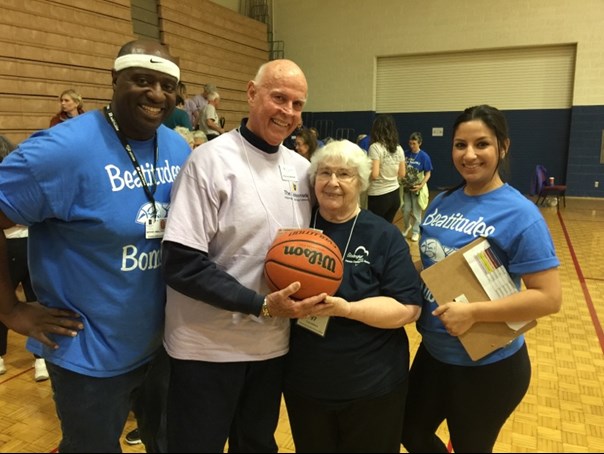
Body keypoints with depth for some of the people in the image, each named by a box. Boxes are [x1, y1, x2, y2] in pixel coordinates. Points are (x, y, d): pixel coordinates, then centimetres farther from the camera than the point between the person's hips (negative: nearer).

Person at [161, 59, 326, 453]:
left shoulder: (302, 168, 4)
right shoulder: (211, 160, -15)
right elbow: (182, 264, -20)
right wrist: (263, 305, -22)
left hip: (273, 346, 6)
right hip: (208, 349, -5)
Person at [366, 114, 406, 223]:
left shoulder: (375, 147, -14)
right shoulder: (399, 148, 5)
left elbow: (374, 174, -20)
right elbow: (402, 174, 10)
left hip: (378, 196, -6)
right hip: (395, 194, 6)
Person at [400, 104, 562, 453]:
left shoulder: (519, 213, -19)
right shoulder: (442, 202, 1)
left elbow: (550, 297, -22)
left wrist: (473, 312, -28)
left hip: (489, 367, -6)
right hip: (434, 353, 6)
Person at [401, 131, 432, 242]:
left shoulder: (424, 156, -13)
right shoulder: (405, 154, -5)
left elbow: (428, 173, -9)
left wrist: (421, 185, -21)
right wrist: (401, 180, -11)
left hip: (417, 188, -3)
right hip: (405, 187, 3)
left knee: (416, 212, 9)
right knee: (406, 210, 11)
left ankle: (415, 231, 27)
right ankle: (407, 226, 38)